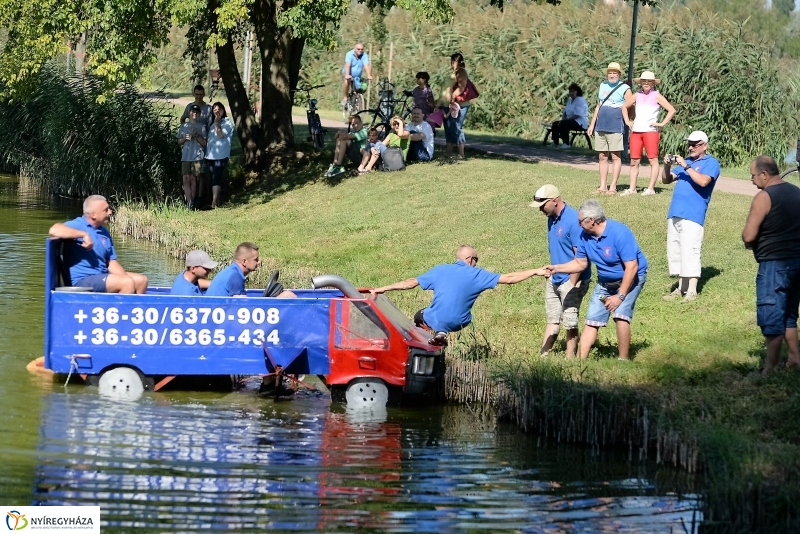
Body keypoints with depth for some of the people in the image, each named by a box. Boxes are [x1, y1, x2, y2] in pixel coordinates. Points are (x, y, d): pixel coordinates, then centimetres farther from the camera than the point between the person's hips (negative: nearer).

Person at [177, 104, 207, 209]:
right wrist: (185, 138, -5)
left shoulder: (201, 127, 6)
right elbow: (179, 142, 15)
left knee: (194, 179, -2)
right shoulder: (183, 126, 12)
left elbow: (204, 143, 3)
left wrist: (197, 136, -12)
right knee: (186, 179, -8)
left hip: (197, 157, -2)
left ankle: (193, 203, 4)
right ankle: (189, 202, -13)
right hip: (185, 156, 2)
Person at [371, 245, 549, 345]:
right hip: (457, 322, -1)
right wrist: (535, 272, -2)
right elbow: (508, 278, -9)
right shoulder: (476, 275, -6)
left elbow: (411, 283, 2)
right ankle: (442, 333, 7)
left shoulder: (440, 270, 0)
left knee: (419, 316, 33)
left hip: (436, 320, 1)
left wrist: (382, 289, 10)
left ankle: (439, 332, 8)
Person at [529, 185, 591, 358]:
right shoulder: (552, 218, 5)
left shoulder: (573, 220, -22)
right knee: (552, 319, 15)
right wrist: (550, 272, 16)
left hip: (571, 281, -9)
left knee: (570, 322, 0)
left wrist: (572, 284, -21)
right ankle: (543, 356, 20)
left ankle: (570, 360, 8)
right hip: (554, 279, 9)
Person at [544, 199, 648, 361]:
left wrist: (620, 296, -28)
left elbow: (631, 267, -29)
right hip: (605, 282, 7)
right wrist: (556, 268, -11)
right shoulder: (585, 236, -9)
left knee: (621, 315, -24)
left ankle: (624, 361, -14)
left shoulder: (619, 233, -29)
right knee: (592, 321, 1)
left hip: (629, 279, -7)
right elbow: (580, 263, 3)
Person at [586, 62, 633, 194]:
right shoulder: (603, 86, 16)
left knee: (616, 157, -4)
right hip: (601, 127, 6)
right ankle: (602, 186, 11)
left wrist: (628, 121, -18)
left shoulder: (624, 89, -2)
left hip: (615, 128, -6)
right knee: (603, 157, 7)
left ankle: (613, 187, -2)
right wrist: (592, 124, 19)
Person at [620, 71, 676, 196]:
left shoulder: (656, 96, 0)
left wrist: (662, 123, -8)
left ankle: (651, 188, -4)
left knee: (653, 160, -5)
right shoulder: (637, 96, 12)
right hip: (636, 131, 5)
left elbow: (672, 110, -5)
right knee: (634, 161, 4)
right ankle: (632, 188, 7)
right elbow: (625, 107, 27)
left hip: (650, 131, -5)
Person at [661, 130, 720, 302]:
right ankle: (681, 287, 15)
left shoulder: (711, 163, 0)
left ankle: (691, 291, -13)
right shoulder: (686, 161, 21)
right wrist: (667, 166, 0)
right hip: (675, 214, 8)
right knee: (674, 252, 8)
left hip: (693, 215, -8)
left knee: (689, 252, -13)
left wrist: (686, 167, -18)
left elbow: (703, 181, -18)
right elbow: (667, 180, 19)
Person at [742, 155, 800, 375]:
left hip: (775, 264, -8)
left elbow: (748, 236, -17)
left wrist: (750, 243, 3)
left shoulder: (764, 197, -14)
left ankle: (770, 369, -1)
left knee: (771, 317, -3)